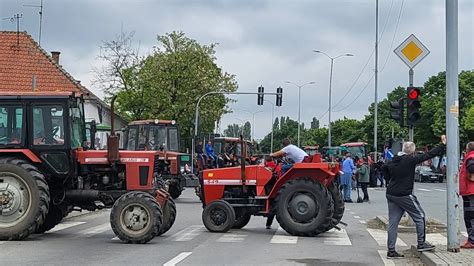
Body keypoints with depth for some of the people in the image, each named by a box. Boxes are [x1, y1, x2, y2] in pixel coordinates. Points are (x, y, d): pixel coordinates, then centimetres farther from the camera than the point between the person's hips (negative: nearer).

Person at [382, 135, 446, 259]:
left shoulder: (394, 161, 7)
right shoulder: (410, 160, -13)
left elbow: (384, 167, 25)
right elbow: (428, 155, -11)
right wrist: (443, 145, -4)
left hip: (391, 195, 7)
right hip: (404, 196, -7)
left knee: (393, 223, 8)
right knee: (419, 216, 10)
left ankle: (391, 250, 8)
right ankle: (421, 243, 14)